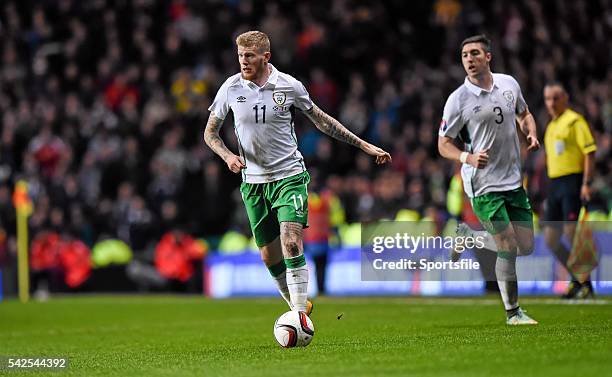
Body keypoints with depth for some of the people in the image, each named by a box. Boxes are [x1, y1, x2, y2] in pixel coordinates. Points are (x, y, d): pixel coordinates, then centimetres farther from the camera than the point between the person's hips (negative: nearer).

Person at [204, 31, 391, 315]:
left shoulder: (289, 86, -5)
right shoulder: (230, 88, -2)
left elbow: (321, 120, 8)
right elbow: (210, 132, 8)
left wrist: (364, 145, 8)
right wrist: (227, 155, -13)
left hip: (289, 175, -2)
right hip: (253, 182, 3)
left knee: (291, 244, -20)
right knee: (270, 257, 5)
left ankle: (300, 316, -20)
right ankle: (300, 306, 26)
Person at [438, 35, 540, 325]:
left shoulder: (509, 84, 4)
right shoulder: (458, 100, -10)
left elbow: (524, 114, 22)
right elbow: (443, 144, -4)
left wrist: (531, 134, 0)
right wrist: (468, 157, -23)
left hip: (514, 180, 6)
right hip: (483, 186, -6)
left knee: (526, 247, 6)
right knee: (508, 249, -9)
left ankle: (471, 236, 29)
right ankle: (512, 312, 7)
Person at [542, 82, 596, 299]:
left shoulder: (575, 121, -5)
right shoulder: (551, 127, 20)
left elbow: (590, 152, -12)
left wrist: (586, 183, -20)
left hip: (572, 182, -9)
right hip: (555, 184, 9)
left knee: (572, 233, -12)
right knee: (551, 240, 6)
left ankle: (585, 285, -2)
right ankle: (577, 279, 18)